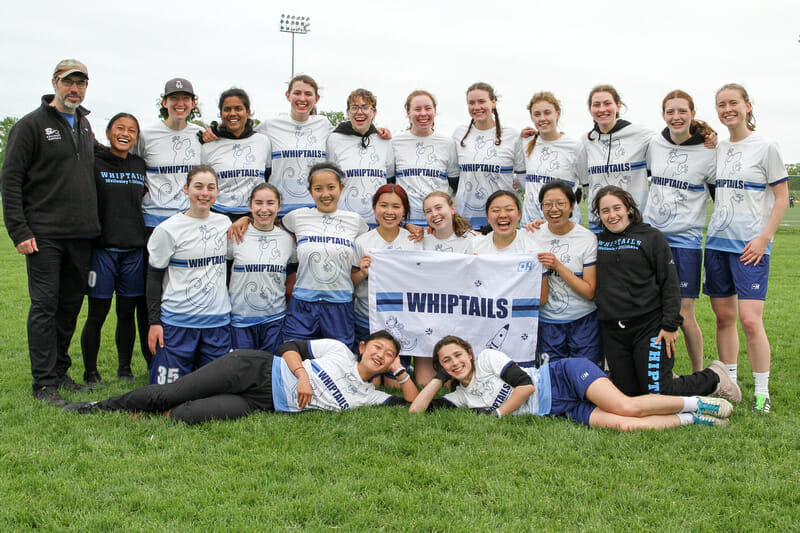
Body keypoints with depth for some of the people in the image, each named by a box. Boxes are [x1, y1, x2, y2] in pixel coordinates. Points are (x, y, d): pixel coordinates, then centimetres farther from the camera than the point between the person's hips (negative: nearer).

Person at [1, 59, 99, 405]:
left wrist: (93, 223, 15)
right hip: (44, 234, -6)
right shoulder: (31, 125, -4)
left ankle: (60, 371, 22)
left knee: (71, 304, 10)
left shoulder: (84, 125, 16)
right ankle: (44, 382, 2)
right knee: (45, 305, -4)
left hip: (81, 234, 6)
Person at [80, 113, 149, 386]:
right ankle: (90, 371, 14)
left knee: (127, 312, 9)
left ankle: (125, 369, 22)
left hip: (134, 248, 4)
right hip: (102, 247, -4)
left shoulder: (141, 165, 11)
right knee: (97, 313, 1)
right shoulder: (94, 162, -3)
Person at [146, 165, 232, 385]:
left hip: (218, 320, 4)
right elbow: (154, 278, -1)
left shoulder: (225, 223, 8)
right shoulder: (168, 229, -5)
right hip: (178, 321, -4)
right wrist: (154, 322, -5)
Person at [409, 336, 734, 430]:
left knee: (625, 407, -27)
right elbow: (416, 410, 12)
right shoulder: (461, 396, 14)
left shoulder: (488, 358, -3)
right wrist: (440, 378, 6)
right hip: (565, 410, 4)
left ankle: (695, 403, -6)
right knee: (620, 425, -21)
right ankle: (691, 420, -8)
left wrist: (496, 413, -8)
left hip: (566, 376, -4)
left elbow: (525, 384, -11)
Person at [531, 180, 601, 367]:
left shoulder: (587, 238, -8)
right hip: (547, 323, 2)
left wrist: (558, 266, -20)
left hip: (584, 321, -2)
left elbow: (589, 292, -12)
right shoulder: (534, 236, 1)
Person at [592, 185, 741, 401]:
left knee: (657, 392, -9)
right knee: (628, 393, 3)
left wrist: (670, 325, -10)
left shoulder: (651, 236, 0)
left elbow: (670, 283, -4)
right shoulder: (597, 242, 10)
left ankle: (715, 377, 15)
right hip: (612, 332, 4)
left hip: (649, 326, -4)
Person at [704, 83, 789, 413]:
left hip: (750, 244, -5)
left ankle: (762, 392, 2)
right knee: (723, 316, 8)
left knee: (750, 320, -11)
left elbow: (782, 197, -4)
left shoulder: (765, 147, -3)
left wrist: (764, 237, -12)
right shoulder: (718, 149, 12)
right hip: (718, 240, 6)